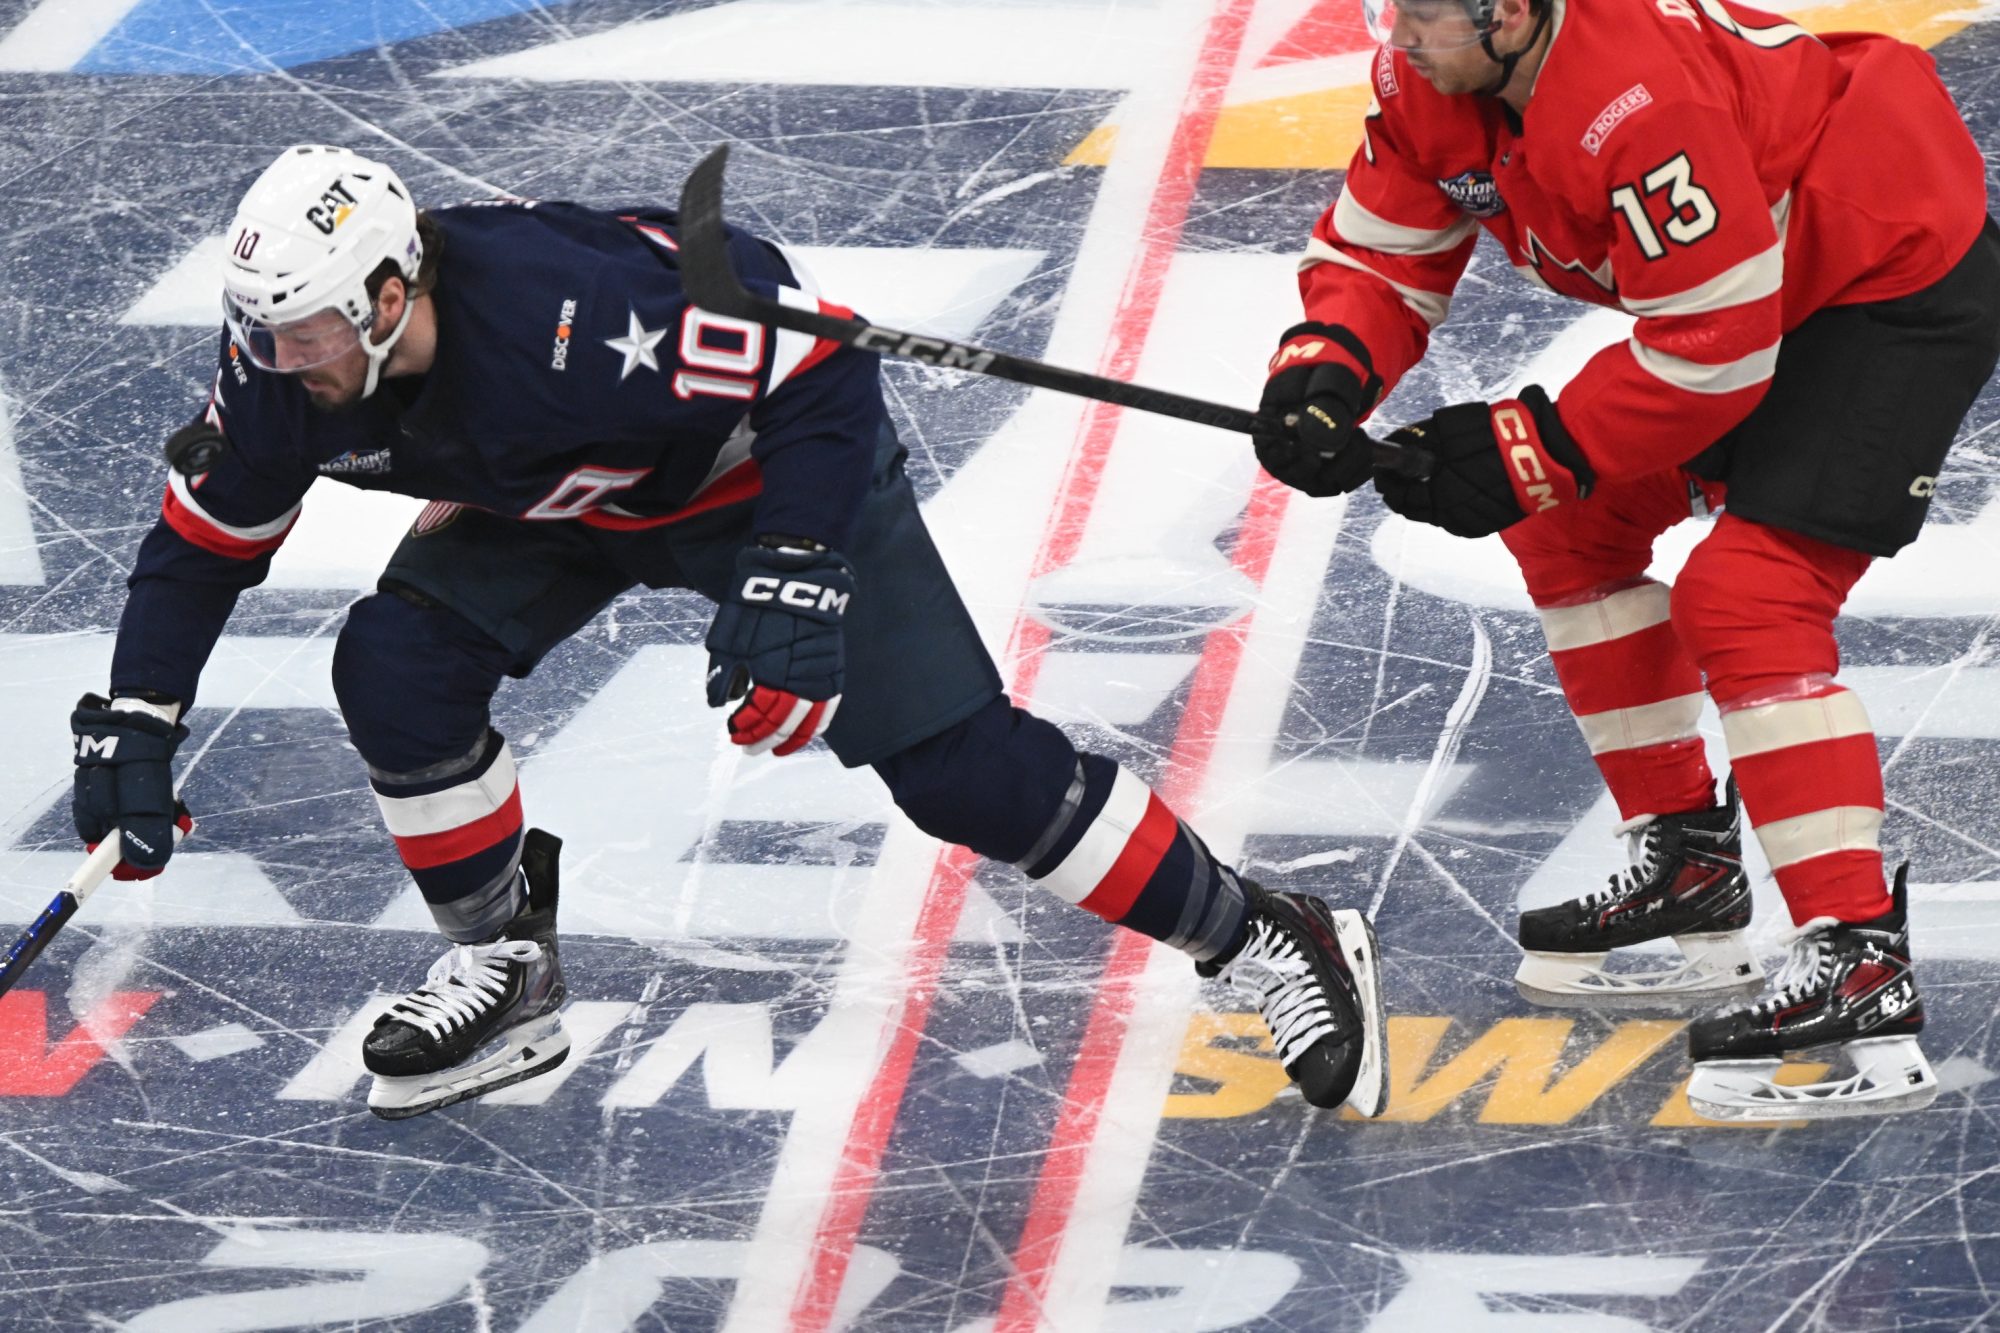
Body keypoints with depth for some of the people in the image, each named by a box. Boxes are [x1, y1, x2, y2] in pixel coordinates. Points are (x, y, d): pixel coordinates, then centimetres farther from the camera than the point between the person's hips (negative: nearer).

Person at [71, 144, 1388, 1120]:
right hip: (559, 501, 7)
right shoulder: (289, 369, -19)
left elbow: (821, 371, -34)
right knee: (396, 666, -11)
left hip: (778, 456, -7)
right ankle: (511, 975, 9)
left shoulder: (569, 313, -41)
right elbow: (205, 540, -2)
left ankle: (1272, 944, -4)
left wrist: (794, 575, -38)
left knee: (959, 765, -14)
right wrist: (133, 728, -8)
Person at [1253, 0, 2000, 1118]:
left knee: (1743, 597, -21)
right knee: (1570, 529, 12)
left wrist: (1528, 453, -23)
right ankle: (1690, 869, 22)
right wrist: (1325, 370, -20)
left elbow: (1714, 351, -30)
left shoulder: (1641, 104, -35)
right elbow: (1380, 254, 1)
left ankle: (1864, 973, -27)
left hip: (1907, 281, -10)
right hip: (1729, 296, 10)